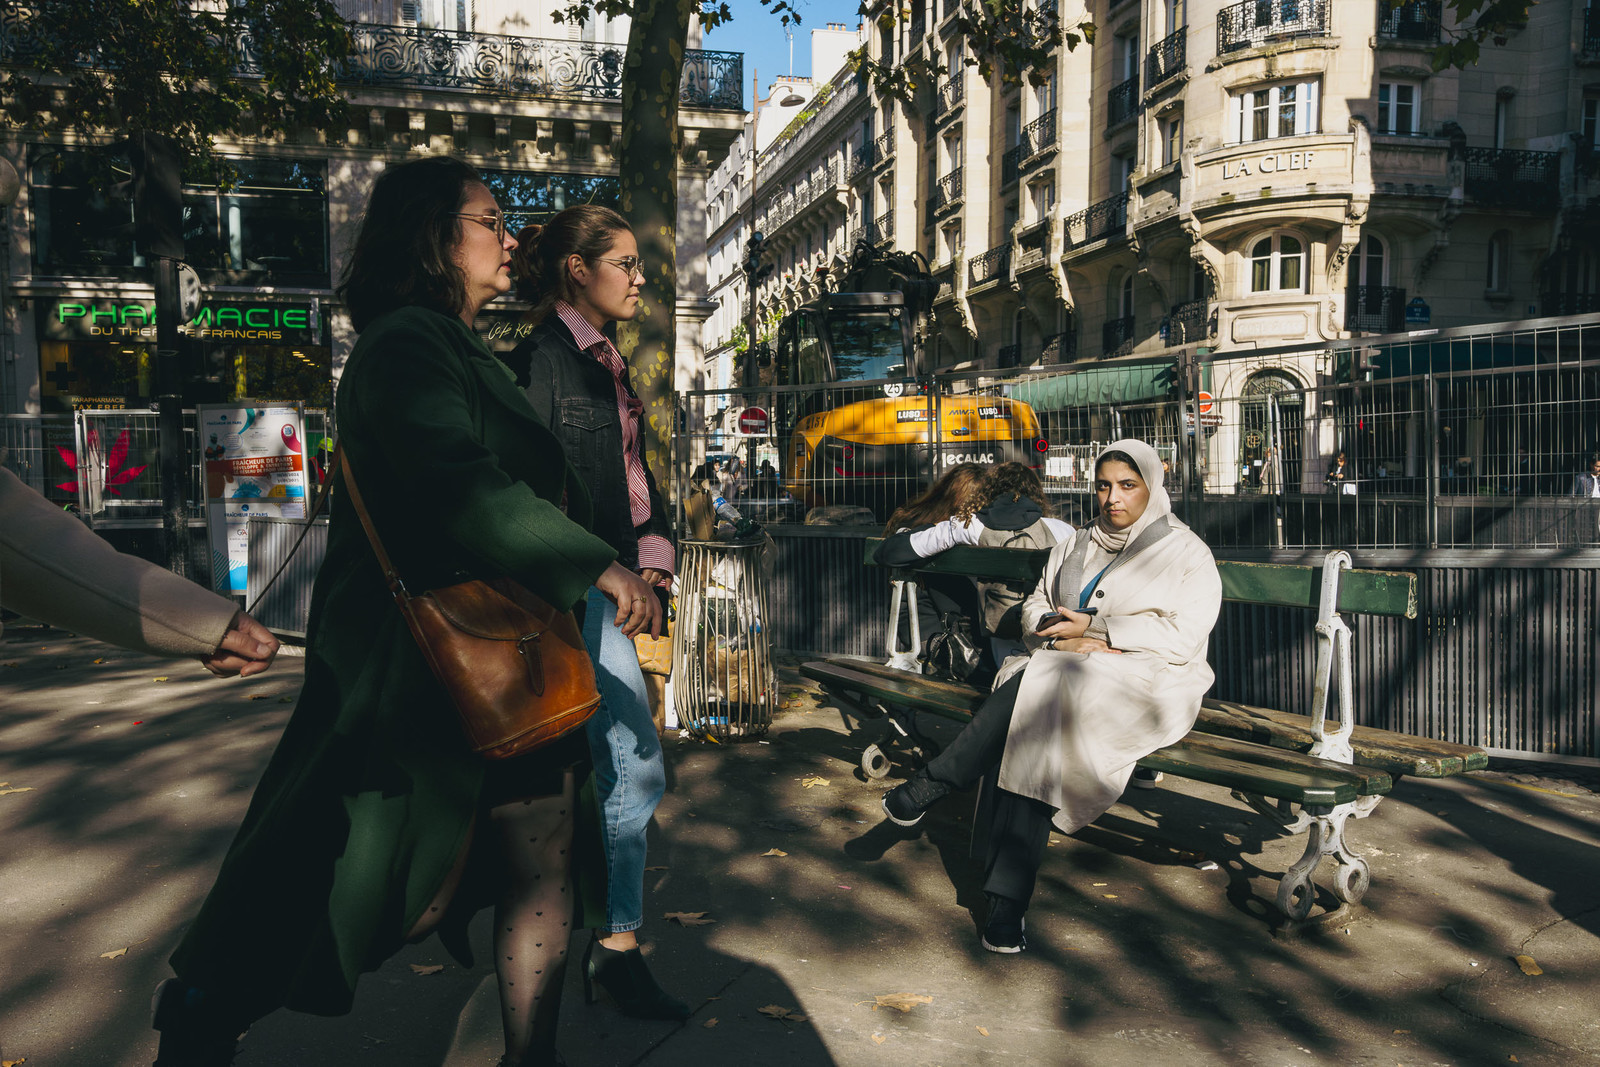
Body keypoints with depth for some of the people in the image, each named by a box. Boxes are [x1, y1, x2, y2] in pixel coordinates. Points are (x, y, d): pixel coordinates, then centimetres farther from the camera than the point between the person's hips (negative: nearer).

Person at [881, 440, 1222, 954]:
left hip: (1146, 684, -4)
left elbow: (1183, 636, -7)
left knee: (1039, 687, -35)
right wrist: (1063, 639, -5)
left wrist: (1092, 628, -10)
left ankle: (933, 782, -20)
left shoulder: (1187, 553, 6)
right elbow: (1036, 608, 18)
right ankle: (1007, 901, -31)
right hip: (1066, 674, 4)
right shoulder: (1075, 545, 22)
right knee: (1023, 740, -32)